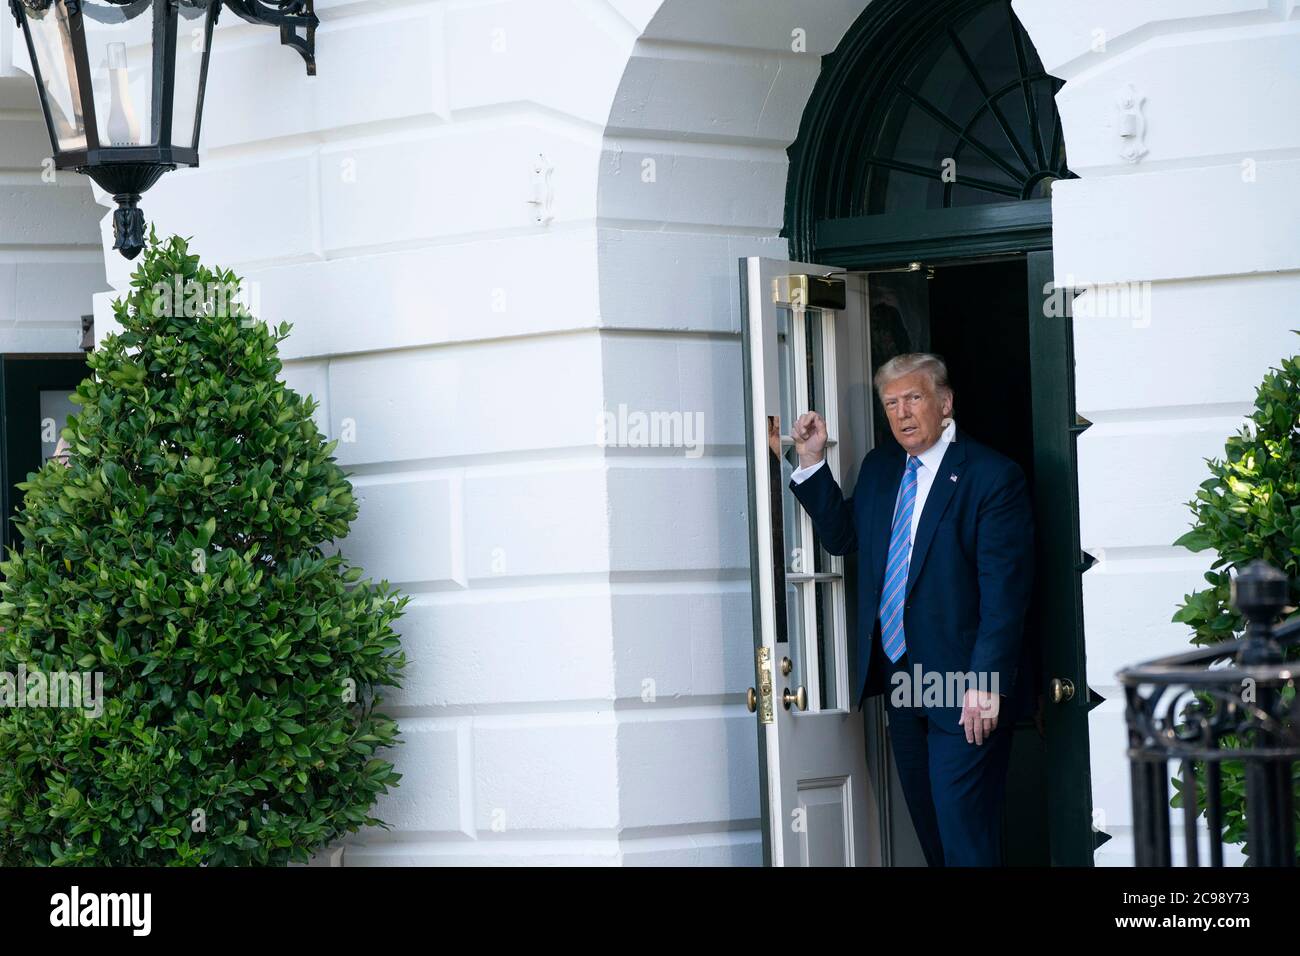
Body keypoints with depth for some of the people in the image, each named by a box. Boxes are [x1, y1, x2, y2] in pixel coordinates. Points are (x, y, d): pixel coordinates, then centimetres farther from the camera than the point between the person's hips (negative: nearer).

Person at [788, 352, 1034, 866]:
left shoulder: (992, 476, -11)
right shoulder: (878, 467, 12)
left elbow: (1005, 591, -15)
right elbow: (842, 536, 17)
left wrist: (985, 683, -21)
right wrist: (812, 463, 6)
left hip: (966, 689, -7)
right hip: (901, 683, 7)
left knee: (966, 838, -5)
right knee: (928, 828, 13)